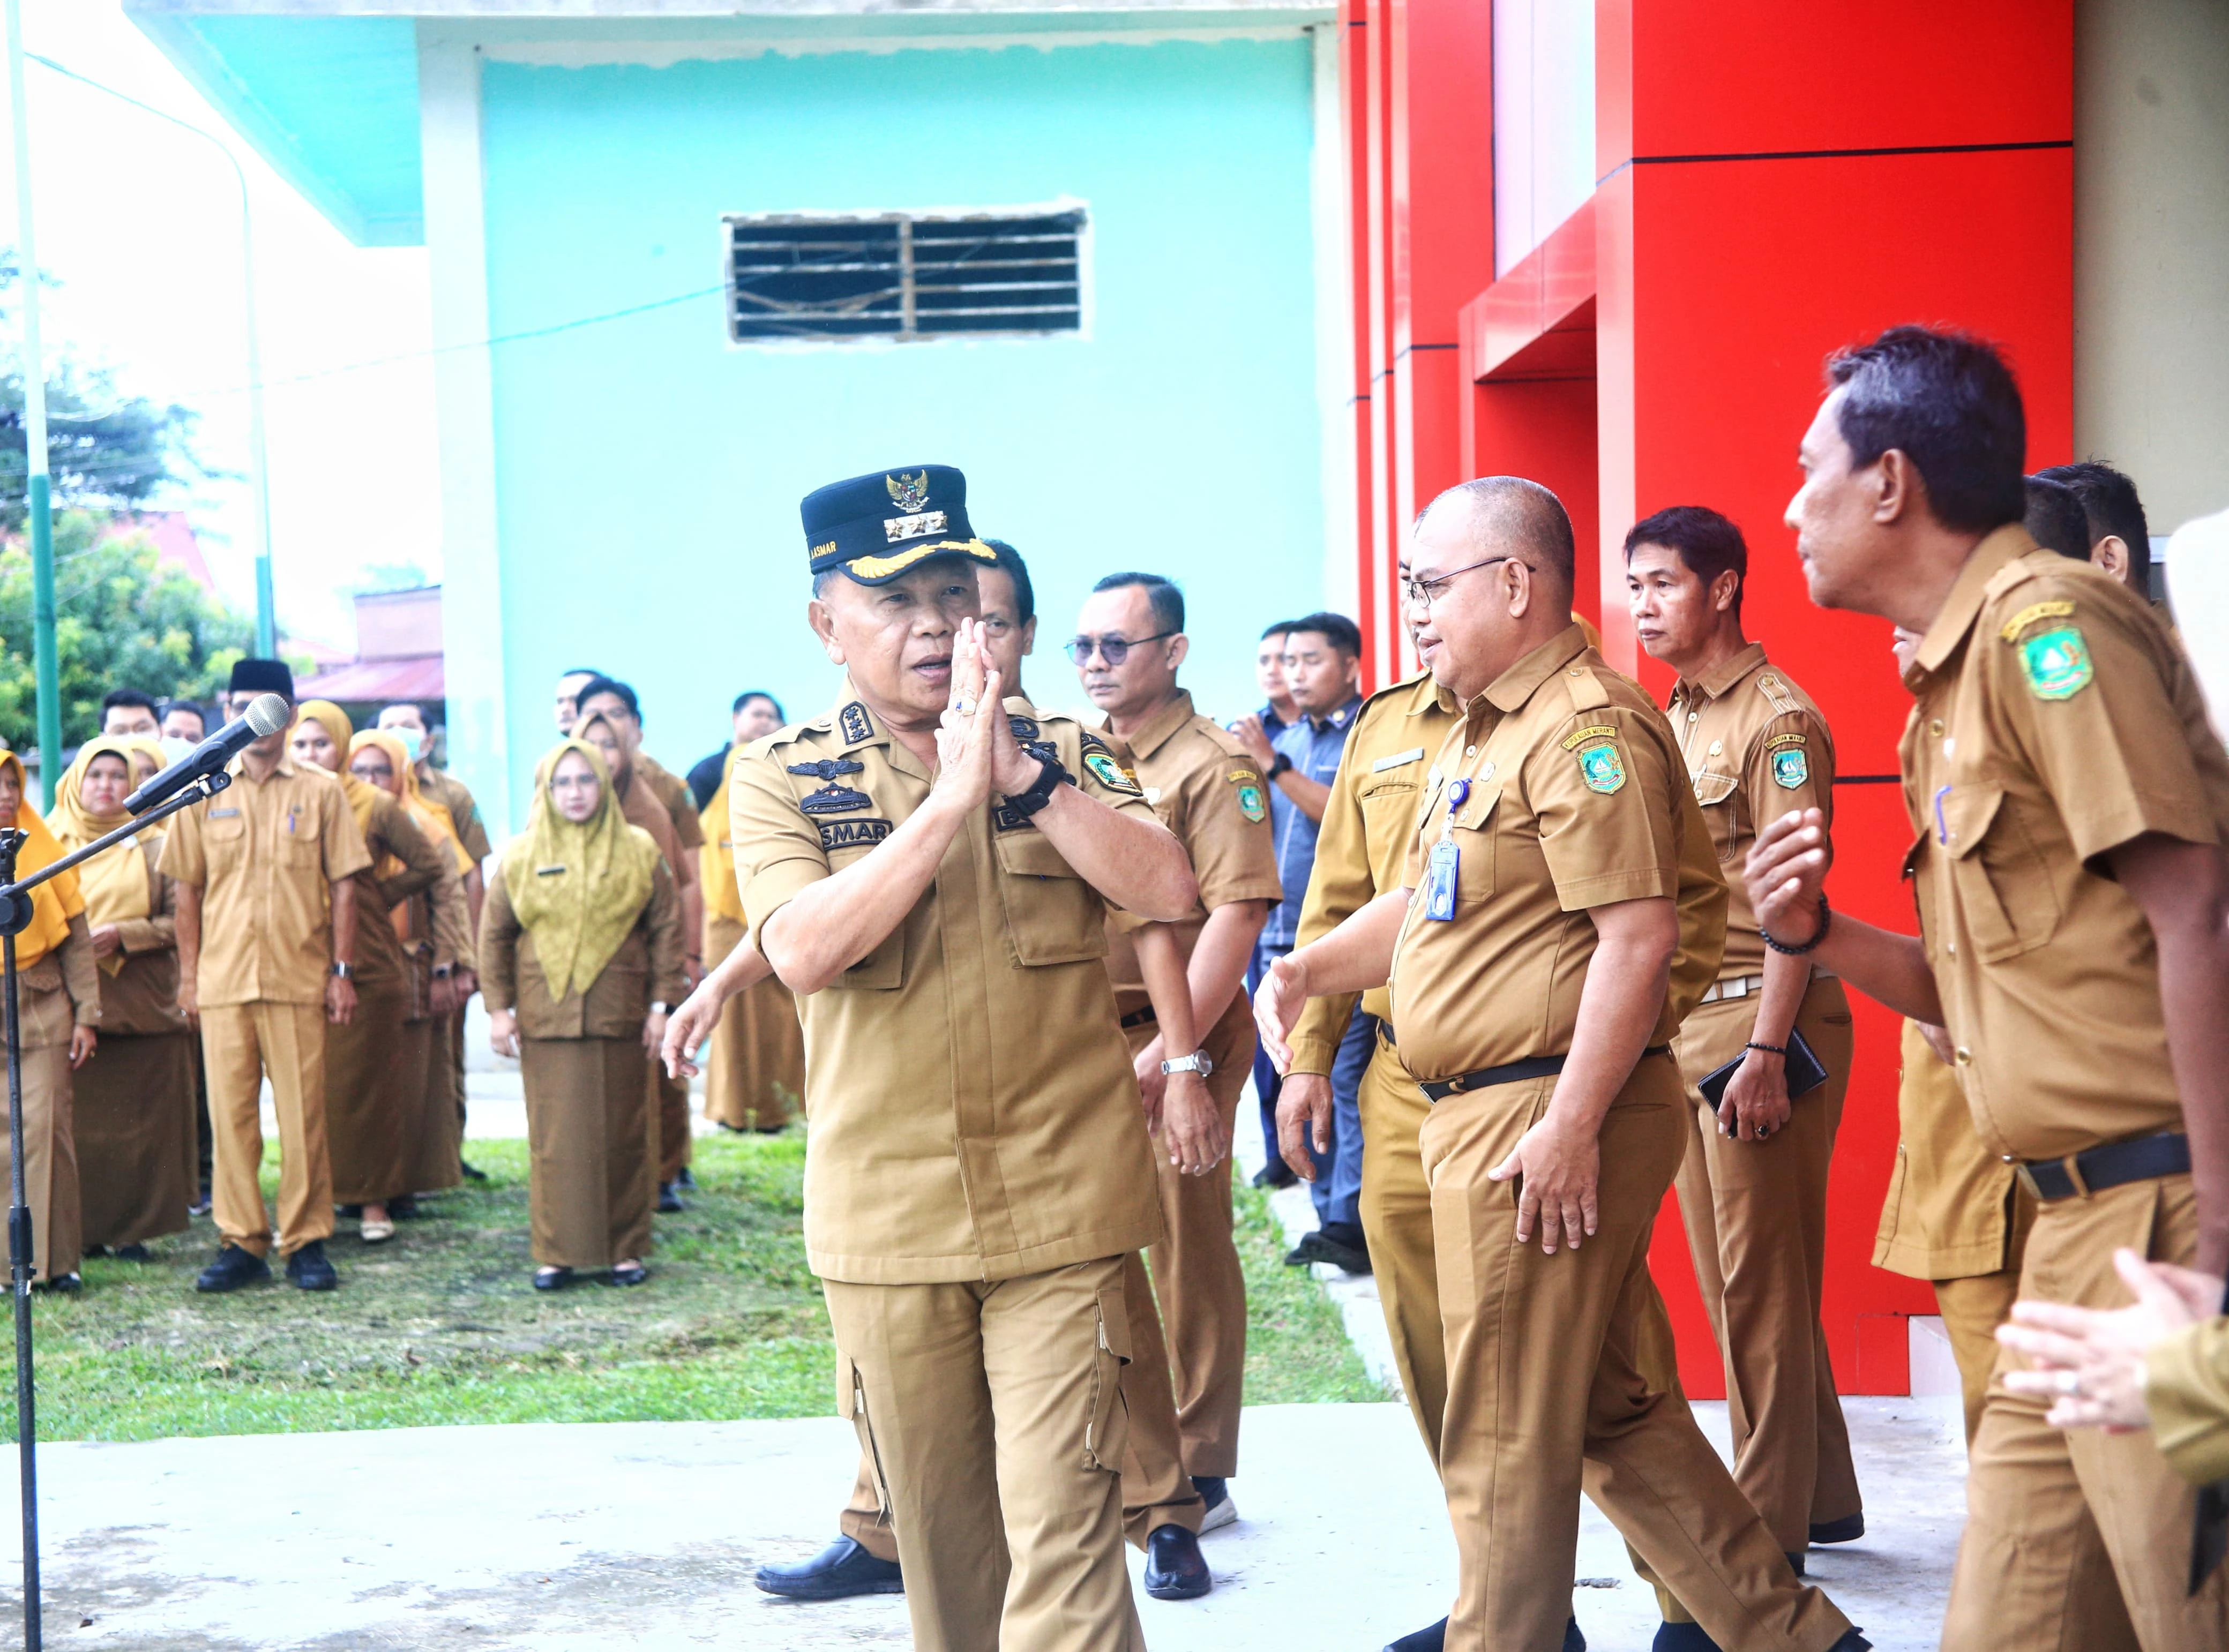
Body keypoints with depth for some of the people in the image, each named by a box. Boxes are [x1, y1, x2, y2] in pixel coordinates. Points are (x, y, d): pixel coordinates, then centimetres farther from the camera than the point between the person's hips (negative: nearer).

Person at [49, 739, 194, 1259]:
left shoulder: (152, 845, 7)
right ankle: (83, 1228, 6)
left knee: (141, 1118, -2)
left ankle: (134, 1226, 6)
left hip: (143, 1006, -1)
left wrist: (121, 935, -11)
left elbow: (180, 921, 2)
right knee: (80, 1118, -2)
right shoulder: (52, 842, 11)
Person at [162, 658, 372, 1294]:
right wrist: (188, 974, 6)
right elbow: (187, 889, 10)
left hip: (299, 979, -1)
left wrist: (343, 971, -1)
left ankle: (306, 1241, 9)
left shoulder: (320, 792, 3)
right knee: (230, 1113, 3)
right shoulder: (204, 794, 8)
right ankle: (239, 1241, 11)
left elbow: (343, 885, 4)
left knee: (303, 1114, 0)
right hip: (222, 979, 2)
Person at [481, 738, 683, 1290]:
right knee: (555, 1136, 1)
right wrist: (499, 1009, 2)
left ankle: (626, 1249, 14)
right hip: (546, 1016, 0)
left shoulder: (638, 852, 4)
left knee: (622, 1134, 4)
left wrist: (661, 1002, 2)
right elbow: (494, 935, 8)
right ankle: (557, 1253, 8)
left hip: (619, 1015, 0)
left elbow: (666, 928, 6)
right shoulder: (520, 856, 4)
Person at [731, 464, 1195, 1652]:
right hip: (885, 1218, 1)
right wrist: (953, 797, -19)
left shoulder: (1059, 751, 6)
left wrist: (1022, 775, -16)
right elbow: (803, 951, -16)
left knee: (1062, 1525, -7)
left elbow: (1168, 890, -9)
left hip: (1061, 1205, 0)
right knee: (937, 1531, 15)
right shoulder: (782, 777, 1)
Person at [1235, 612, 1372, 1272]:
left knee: (1347, 1080, -9)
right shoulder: (1285, 739, 17)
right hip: (1284, 934, 7)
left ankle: (1350, 1222, -7)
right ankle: (1329, 1213, 15)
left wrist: (1274, 765, -18)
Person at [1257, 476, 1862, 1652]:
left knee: (1508, 1441, 1)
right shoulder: (1486, 730, 18)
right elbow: (1425, 903, 24)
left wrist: (1568, 1126, -24)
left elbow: (1640, 933, -22)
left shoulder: (1587, 727, -16)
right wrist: (1307, 970, 8)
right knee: (1610, 1411, 18)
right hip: (1478, 1111, 11)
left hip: (1549, 1117, -11)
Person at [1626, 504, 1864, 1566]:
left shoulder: (1778, 720, -9)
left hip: (1759, 1018, -9)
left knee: (1762, 1282, -3)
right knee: (1724, 1281, 13)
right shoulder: (1668, 723, 16)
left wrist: (1764, 1052, -20)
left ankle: (1771, 1528, 6)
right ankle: (1821, 1497, 25)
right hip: (1680, 1020, 9)